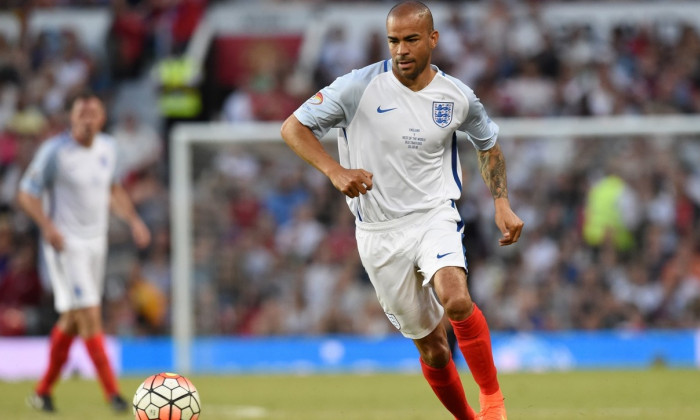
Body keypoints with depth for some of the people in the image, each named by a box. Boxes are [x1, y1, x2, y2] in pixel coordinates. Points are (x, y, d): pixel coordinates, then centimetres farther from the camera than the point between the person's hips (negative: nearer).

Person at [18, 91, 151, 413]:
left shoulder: (108, 148, 7)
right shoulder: (55, 151, -13)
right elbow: (26, 194, -10)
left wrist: (133, 220, 8)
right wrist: (47, 226, -26)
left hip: (96, 242, 7)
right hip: (66, 243, -7)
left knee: (72, 320, 11)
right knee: (89, 315, -14)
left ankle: (43, 391, 23)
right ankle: (112, 393, -12)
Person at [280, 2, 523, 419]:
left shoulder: (457, 96, -1)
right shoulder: (360, 87, -10)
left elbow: (488, 143, 18)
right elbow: (293, 127, -6)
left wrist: (502, 204, 6)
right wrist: (336, 171, -21)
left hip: (435, 216, 0)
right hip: (379, 233, 0)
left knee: (456, 299, -31)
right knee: (431, 347, 5)